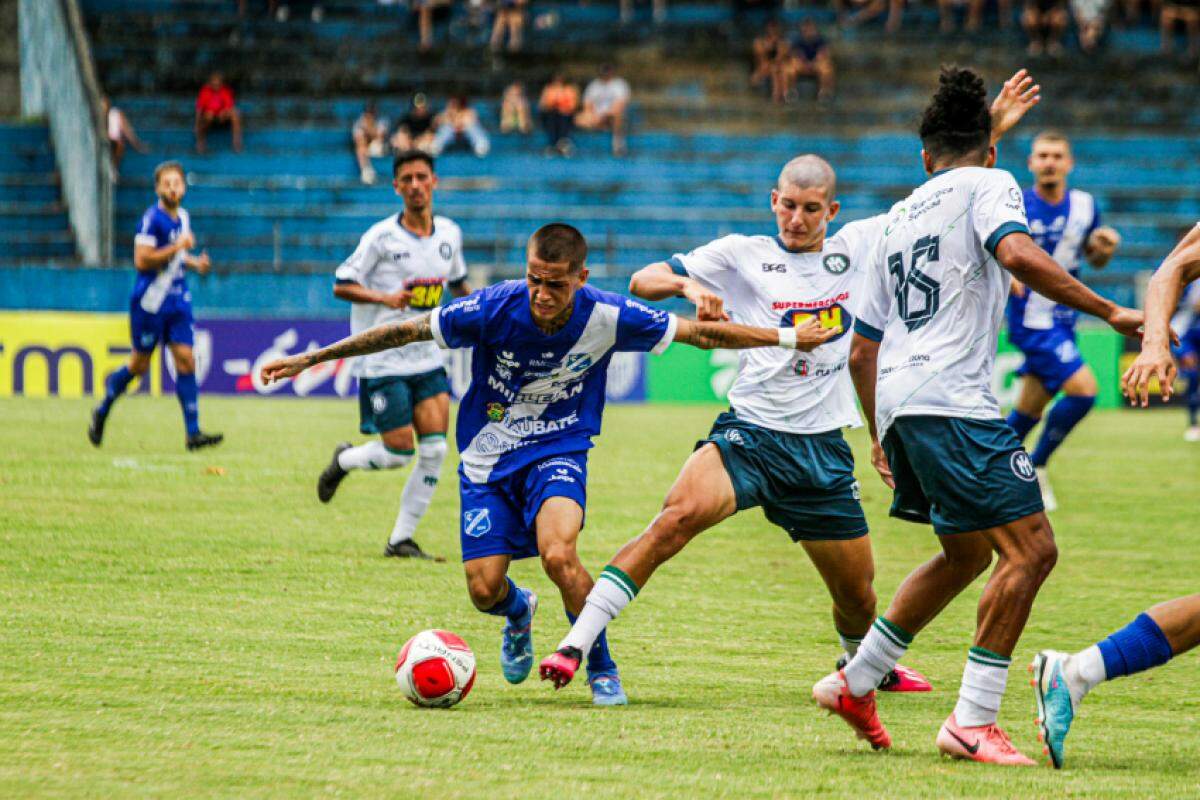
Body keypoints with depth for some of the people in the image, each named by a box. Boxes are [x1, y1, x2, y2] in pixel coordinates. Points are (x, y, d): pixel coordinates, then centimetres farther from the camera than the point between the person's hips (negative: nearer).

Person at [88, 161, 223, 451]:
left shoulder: (183, 217, 11)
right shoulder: (152, 219, -14)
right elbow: (142, 260, -21)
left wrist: (195, 262, 8)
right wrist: (178, 247, -22)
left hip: (178, 301, 6)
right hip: (150, 302, -6)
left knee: (185, 361, -4)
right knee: (140, 364, 5)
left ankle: (193, 433, -7)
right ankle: (102, 411, 29)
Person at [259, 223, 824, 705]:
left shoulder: (606, 318, -19)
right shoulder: (495, 308, -22)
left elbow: (698, 333, -7)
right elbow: (405, 331, -13)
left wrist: (787, 337, -5)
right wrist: (311, 359, -11)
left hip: (559, 451, -1)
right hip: (487, 456, 1)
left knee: (557, 553, -29)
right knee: (485, 589, -8)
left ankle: (602, 670, -4)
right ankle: (519, 613, 34)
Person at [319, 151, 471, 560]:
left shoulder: (450, 234, 6)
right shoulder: (381, 237, -10)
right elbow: (342, 285, -9)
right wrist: (384, 297, -24)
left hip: (428, 359, 5)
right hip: (383, 361, -5)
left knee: (434, 450, -7)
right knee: (398, 451, -6)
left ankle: (401, 539, 5)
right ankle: (343, 461, 28)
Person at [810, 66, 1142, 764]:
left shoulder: (900, 216, 25)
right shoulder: (988, 185, 5)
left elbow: (862, 347, 28)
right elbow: (1017, 254, -19)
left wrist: (882, 437, 38)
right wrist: (1108, 311, -16)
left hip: (897, 404, 9)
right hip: (954, 401, -9)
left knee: (968, 555, 23)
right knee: (1031, 550, -9)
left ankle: (854, 684, 27)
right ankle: (973, 722, -14)